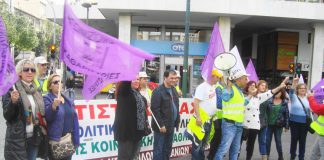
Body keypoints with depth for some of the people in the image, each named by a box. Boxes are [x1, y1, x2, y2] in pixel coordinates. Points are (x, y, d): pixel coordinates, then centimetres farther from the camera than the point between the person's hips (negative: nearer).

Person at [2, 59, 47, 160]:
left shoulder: (35, 91, 10)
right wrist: (13, 101, -25)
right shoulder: (12, 89, -8)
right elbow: (7, 116, -10)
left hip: (34, 139, 6)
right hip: (17, 140, -6)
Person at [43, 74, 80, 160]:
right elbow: (47, 116, -21)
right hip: (55, 140, -6)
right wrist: (54, 106, -41)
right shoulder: (47, 99, -5)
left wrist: (76, 140, 10)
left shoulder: (68, 100, 12)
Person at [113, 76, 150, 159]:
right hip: (126, 130, -7)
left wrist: (146, 123, 14)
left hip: (137, 130, 8)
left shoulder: (138, 94, 14)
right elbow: (125, 81, -28)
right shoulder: (124, 92, -8)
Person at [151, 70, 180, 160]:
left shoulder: (173, 90, 12)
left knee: (168, 149, 15)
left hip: (171, 125, 7)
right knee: (158, 149, 2)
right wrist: (161, 125, -18)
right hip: (161, 126, -7)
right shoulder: (158, 91, -13)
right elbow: (155, 109, -17)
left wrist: (177, 121, 10)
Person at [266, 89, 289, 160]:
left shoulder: (284, 102, 0)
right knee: (267, 141, 6)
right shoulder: (270, 100, -2)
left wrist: (287, 126, 1)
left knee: (278, 141, 8)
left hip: (278, 125, 0)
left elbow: (287, 114, 2)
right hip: (269, 124, 1)